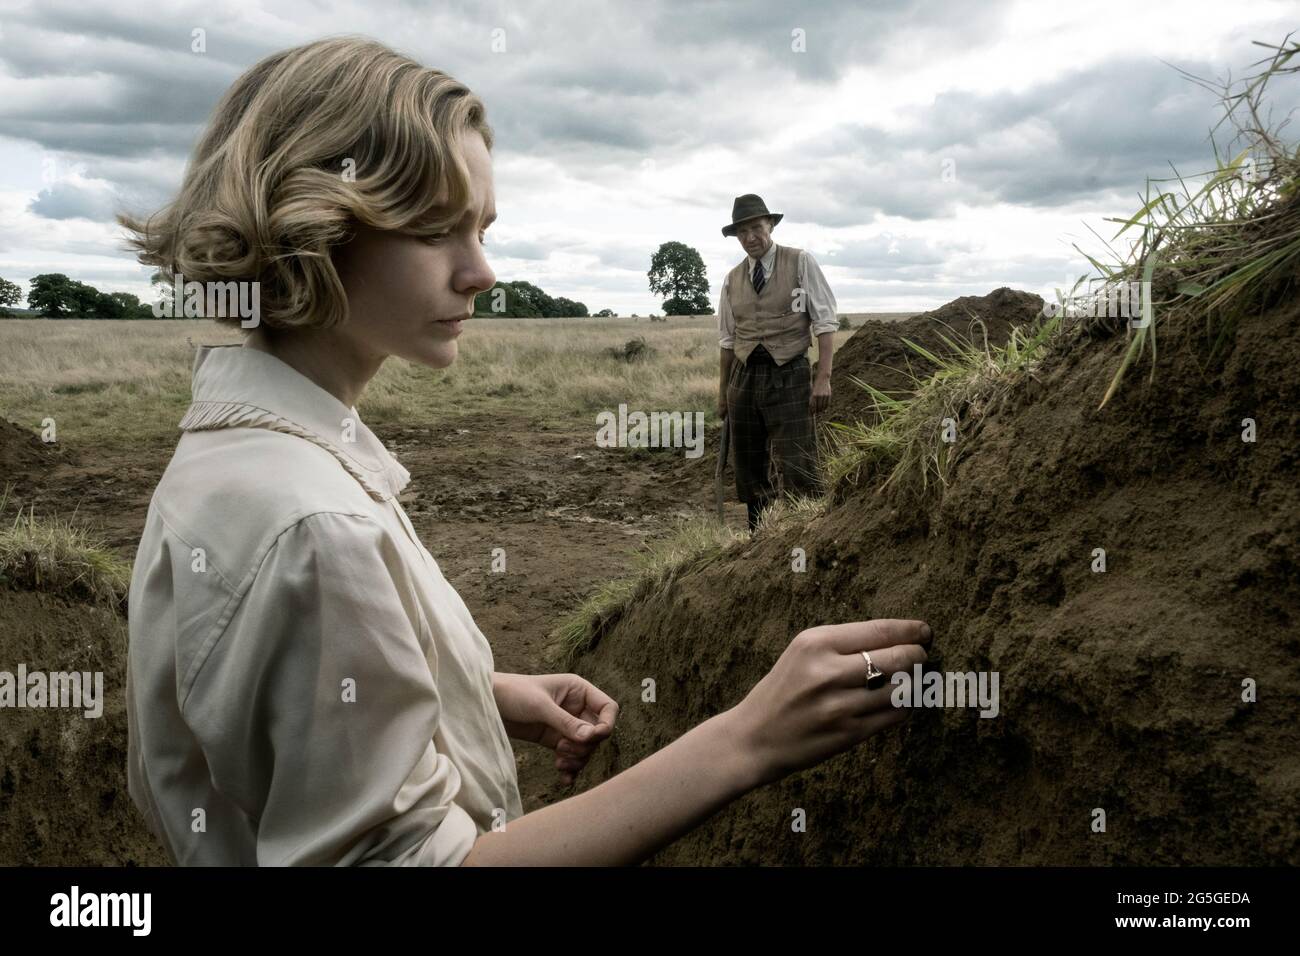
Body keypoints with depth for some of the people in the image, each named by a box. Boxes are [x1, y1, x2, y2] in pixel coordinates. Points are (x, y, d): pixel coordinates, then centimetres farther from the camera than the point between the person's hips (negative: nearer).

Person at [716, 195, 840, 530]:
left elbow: (825, 322, -4)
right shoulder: (732, 279, 11)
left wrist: (823, 378, -14)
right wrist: (722, 394, 14)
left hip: (789, 377, -4)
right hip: (744, 378, 4)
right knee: (750, 474, 8)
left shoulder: (801, 262, 0)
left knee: (798, 470, -12)